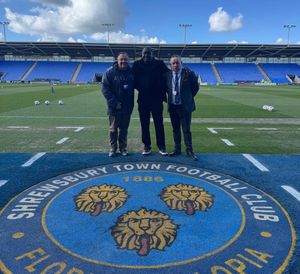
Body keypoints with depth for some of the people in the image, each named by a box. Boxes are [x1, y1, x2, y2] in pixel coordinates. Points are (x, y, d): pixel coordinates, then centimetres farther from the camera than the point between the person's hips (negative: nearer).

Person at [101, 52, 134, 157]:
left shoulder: (131, 72, 3)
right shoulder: (110, 72, -7)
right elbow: (105, 89, -10)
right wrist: (115, 103, -15)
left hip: (127, 107, 3)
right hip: (114, 107, -2)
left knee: (124, 129, 11)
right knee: (113, 129, 8)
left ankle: (123, 148, 24)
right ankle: (113, 148, 20)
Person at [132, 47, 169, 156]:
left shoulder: (159, 64, 1)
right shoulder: (137, 65, 4)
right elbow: (133, 79, 8)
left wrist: (163, 93, -5)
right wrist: (140, 89, -6)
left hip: (157, 99, -1)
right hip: (143, 99, 2)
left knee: (159, 124, 3)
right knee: (144, 124, 7)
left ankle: (161, 146, 12)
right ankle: (147, 146, 18)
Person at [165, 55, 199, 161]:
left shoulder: (189, 73, -8)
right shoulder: (167, 75, 1)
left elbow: (196, 87, 1)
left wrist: (188, 97, 4)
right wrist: (171, 96, 8)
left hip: (185, 106, -3)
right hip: (172, 106, 4)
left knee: (186, 130, 0)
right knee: (175, 129, 12)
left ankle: (189, 151, 11)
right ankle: (177, 149, 24)